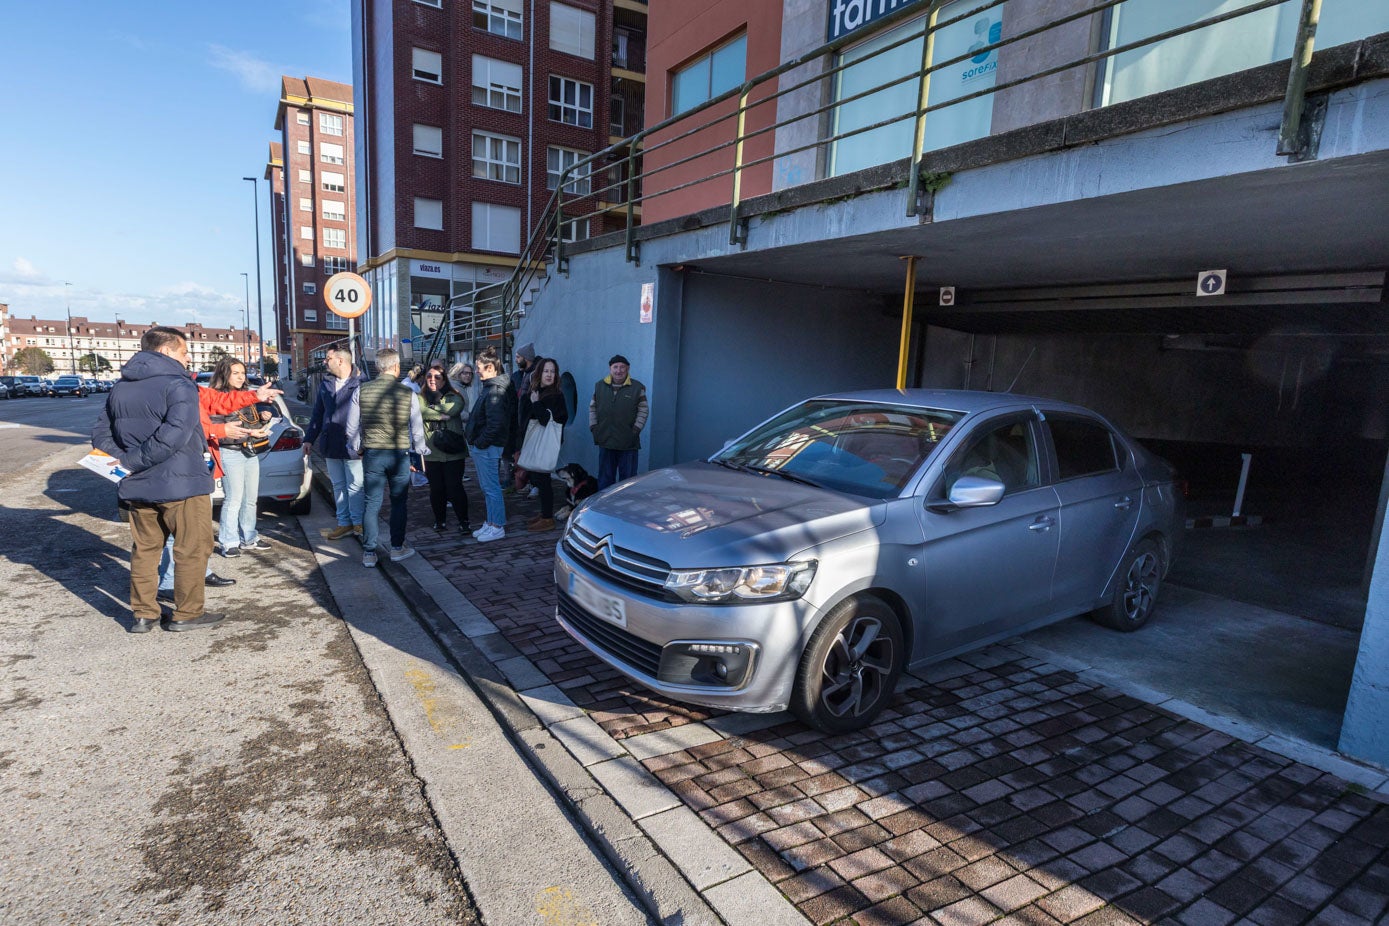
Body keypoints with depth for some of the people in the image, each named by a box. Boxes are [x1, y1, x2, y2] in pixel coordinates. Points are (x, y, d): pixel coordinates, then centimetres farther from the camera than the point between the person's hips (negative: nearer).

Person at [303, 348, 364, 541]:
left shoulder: (360, 385, -8)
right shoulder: (325, 384, 11)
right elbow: (317, 414, 17)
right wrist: (309, 438, 13)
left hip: (352, 445, -6)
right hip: (330, 444, 6)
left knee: (354, 486, 1)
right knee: (338, 486, 12)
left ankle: (358, 522, 13)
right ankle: (344, 523, 21)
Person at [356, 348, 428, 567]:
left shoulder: (362, 391, -1)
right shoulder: (407, 393, -5)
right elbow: (417, 428, 1)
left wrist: (358, 449, 18)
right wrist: (419, 454, 14)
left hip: (372, 453, 1)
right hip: (400, 454, -1)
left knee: (372, 503, 6)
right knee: (398, 502, 11)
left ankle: (369, 553, 9)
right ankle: (397, 548, 18)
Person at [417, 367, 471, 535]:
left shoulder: (454, 397, 4)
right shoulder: (421, 398, 9)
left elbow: (454, 408, -18)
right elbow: (421, 412, -11)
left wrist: (434, 406, -7)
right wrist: (442, 415, -13)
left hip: (453, 452, -2)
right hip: (431, 452, 2)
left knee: (454, 487, -3)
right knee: (436, 489, 9)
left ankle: (464, 521, 8)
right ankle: (440, 520, 26)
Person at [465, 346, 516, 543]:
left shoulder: (495, 391, -19)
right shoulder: (490, 388, 14)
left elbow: (495, 423, -26)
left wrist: (480, 443, -17)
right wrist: (476, 443, 15)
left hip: (488, 447, -11)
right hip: (482, 447, 11)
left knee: (491, 487, -3)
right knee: (487, 487, 17)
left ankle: (498, 527, 6)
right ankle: (491, 523, 27)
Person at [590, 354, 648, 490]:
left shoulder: (637, 388, -2)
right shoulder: (599, 386, 8)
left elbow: (643, 411, 0)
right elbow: (592, 408, 12)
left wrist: (636, 430, -8)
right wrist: (593, 427, 3)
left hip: (628, 444, -3)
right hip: (605, 442, 3)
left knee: (628, 478, 3)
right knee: (605, 478, 12)